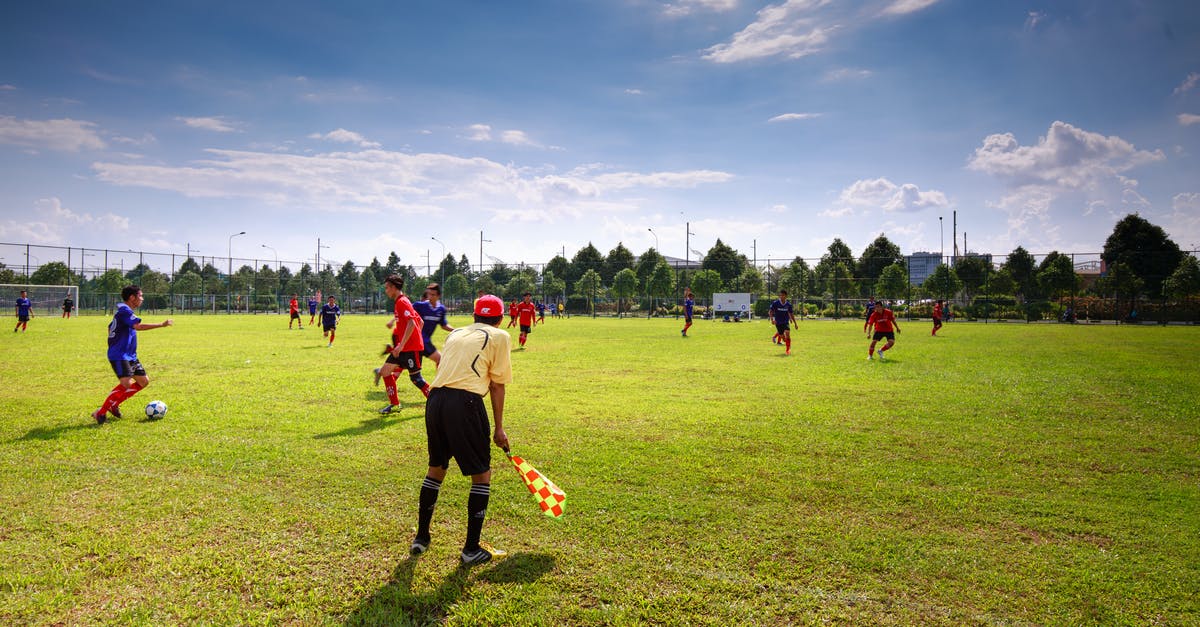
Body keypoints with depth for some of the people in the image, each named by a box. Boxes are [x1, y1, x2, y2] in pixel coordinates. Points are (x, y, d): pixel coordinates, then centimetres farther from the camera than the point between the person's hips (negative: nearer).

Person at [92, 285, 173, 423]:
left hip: (130, 356, 11)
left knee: (144, 381, 10)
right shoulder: (125, 310, -15)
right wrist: (162, 324, -29)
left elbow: (110, 327, 31)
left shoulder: (122, 310, 18)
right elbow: (138, 326, -31)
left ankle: (114, 404, 17)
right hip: (119, 356, -11)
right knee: (126, 384, -22)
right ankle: (100, 412, -11)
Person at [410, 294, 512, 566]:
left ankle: (421, 538, 32)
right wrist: (499, 428, 10)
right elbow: (497, 385, 5)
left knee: (436, 467, 23)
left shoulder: (455, 334, 24)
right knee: (482, 474, 8)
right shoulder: (500, 336, 8)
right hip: (465, 402, -6)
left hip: (435, 399, 6)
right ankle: (472, 549, 12)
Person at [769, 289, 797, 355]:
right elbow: (771, 311, -1)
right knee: (783, 337, 4)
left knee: (787, 334, -20)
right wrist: (772, 319, -18)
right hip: (778, 323, 0)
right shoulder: (775, 303, -8)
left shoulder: (788, 305, -2)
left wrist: (795, 323, 10)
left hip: (786, 322, 0)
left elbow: (791, 314, 9)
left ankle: (787, 350, -11)